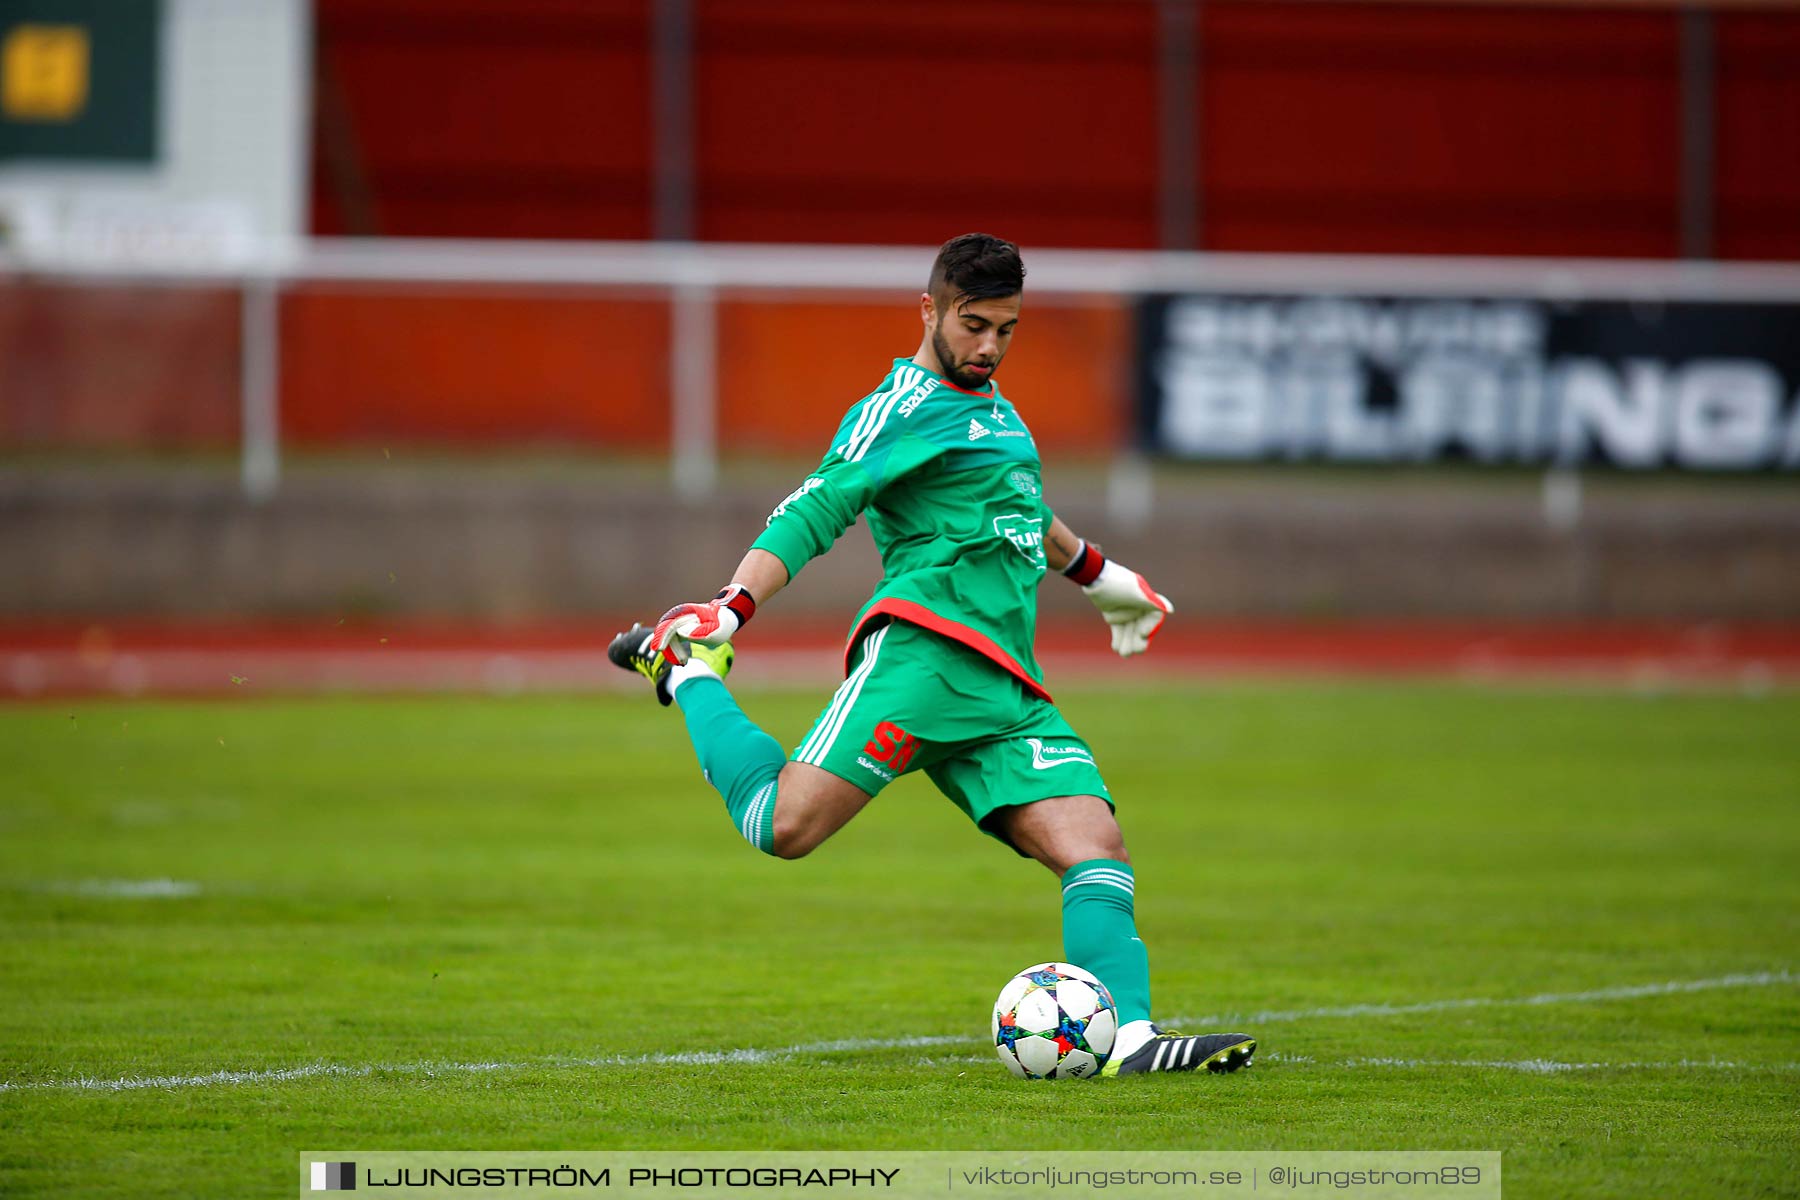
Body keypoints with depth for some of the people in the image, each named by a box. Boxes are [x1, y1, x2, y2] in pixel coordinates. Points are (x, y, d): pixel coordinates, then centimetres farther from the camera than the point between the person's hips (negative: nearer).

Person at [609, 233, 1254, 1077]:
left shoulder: (986, 404, 28)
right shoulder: (904, 409, 0)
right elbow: (813, 513, -9)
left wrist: (1099, 575, 59)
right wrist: (729, 611, -23)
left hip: (1006, 693, 8)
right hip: (924, 649, -8)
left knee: (1094, 846, -11)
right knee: (784, 825, -21)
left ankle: (1130, 1038, -21)